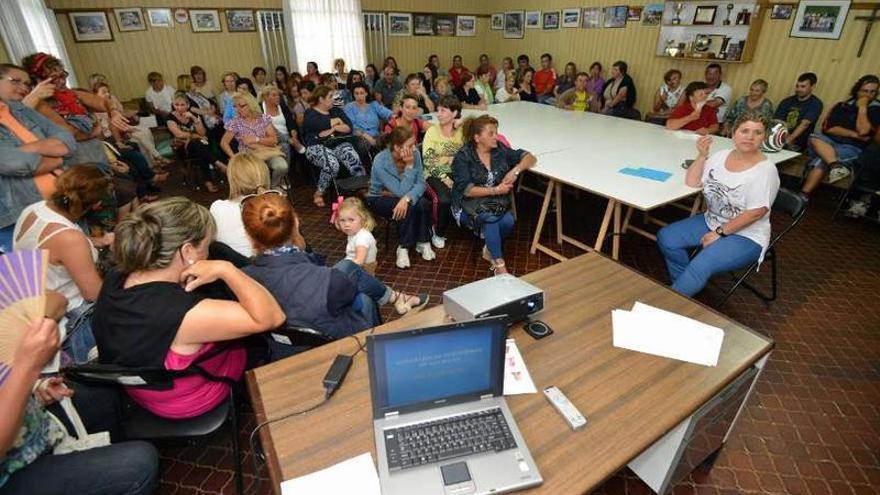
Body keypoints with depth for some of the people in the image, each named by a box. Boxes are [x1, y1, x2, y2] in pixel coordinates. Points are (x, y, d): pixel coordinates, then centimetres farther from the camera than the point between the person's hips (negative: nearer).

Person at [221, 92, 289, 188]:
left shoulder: (264, 118, 5)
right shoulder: (235, 123, 3)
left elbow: (274, 140, -1)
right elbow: (224, 143, 1)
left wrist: (256, 139, -14)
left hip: (268, 152, 1)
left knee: (282, 166, -31)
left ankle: (273, 187, -1)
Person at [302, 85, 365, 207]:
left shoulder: (336, 110, 20)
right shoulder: (310, 113, 8)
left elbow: (349, 127, 5)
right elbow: (320, 125, -15)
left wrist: (332, 129, -10)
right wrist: (336, 121, 1)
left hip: (339, 144, 4)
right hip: (317, 146, -4)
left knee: (355, 159, -29)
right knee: (332, 164, -35)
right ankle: (318, 193, -15)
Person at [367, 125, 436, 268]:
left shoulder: (415, 154, -17)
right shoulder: (380, 162, -29)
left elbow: (420, 183, -20)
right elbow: (401, 191, -30)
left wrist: (407, 198, -37)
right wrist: (409, 166, -32)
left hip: (402, 196, 4)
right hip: (379, 198, -4)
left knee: (423, 203, -27)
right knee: (410, 207, -31)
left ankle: (423, 243, -8)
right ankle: (403, 247, -15)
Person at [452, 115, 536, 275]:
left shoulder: (500, 149, 4)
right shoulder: (463, 156, -8)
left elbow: (529, 157, 9)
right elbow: (466, 189, -16)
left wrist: (515, 170, -11)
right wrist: (495, 190, -20)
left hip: (496, 202, 4)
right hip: (470, 204, -4)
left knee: (508, 221, -26)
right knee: (490, 218, -34)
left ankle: (489, 249, 2)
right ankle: (499, 264, -25)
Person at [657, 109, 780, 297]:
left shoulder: (765, 169, -16)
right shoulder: (721, 156, 2)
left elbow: (756, 212, -20)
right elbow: (692, 182, 3)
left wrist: (720, 233, -18)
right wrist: (702, 156, -10)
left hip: (745, 236, -7)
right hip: (711, 222, 7)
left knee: (701, 266, -29)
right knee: (665, 237, -8)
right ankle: (685, 285, 8)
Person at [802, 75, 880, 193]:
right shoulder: (843, 105, 12)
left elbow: (863, 131, -12)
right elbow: (828, 128, 1)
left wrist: (862, 107, -8)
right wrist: (854, 134, -10)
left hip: (853, 148, -3)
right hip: (831, 143, 4)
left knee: (820, 162, -33)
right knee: (815, 138, -31)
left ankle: (803, 195, -42)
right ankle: (837, 166, -51)